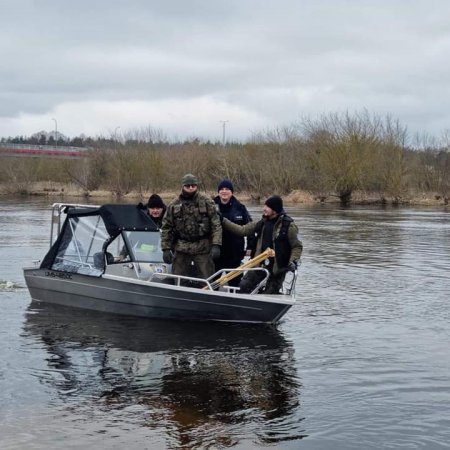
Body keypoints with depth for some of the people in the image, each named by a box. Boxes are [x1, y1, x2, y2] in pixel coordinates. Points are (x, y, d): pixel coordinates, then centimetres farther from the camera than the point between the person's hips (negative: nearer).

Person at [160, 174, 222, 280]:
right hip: (181, 249, 2)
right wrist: (166, 249, 1)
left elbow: (216, 224, -3)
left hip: (203, 248, -1)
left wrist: (216, 245, -13)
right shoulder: (174, 205, 5)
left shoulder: (206, 202, 0)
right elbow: (166, 227, 7)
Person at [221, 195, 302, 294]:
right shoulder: (262, 223, 7)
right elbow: (242, 230, 10)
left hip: (277, 267, -5)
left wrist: (293, 261, -19)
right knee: (244, 286, -7)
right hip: (260, 264, 5)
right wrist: (223, 221, 6)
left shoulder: (289, 225, -9)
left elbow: (297, 246, -3)